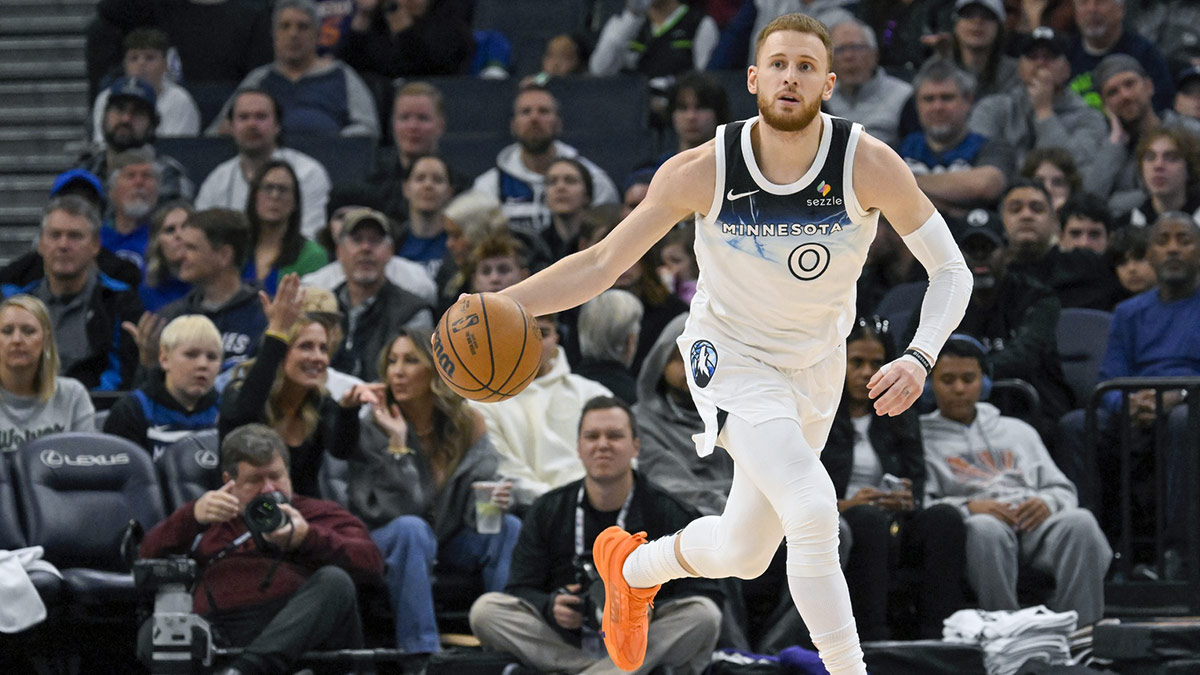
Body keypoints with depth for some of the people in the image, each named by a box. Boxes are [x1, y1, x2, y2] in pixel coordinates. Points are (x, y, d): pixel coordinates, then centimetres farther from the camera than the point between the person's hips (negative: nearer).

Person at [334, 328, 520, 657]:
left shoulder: (468, 425, -3)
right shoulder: (373, 428, -13)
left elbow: (475, 509, -7)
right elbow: (395, 510, -20)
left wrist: (492, 503, -31)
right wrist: (397, 443, -28)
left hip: (447, 543, 4)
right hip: (384, 546, -4)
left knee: (510, 529, -21)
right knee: (411, 529, -36)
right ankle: (421, 651, -37)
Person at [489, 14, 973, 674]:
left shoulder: (869, 166, -21)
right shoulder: (702, 172, -22)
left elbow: (950, 270, -12)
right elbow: (603, 263, -11)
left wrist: (919, 358, -30)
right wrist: (499, 305, -24)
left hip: (816, 365, 3)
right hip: (732, 356, -3)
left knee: (744, 552, 16)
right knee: (813, 512, -27)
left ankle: (633, 565, 47)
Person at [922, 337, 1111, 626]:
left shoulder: (1018, 431, 32)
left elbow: (1064, 490, 25)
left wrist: (1047, 502, 0)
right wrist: (967, 507, -14)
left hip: (1034, 523, 3)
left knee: (1080, 521, -32)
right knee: (984, 529, -42)